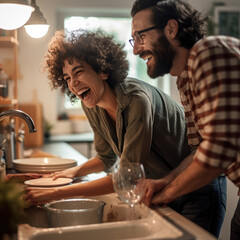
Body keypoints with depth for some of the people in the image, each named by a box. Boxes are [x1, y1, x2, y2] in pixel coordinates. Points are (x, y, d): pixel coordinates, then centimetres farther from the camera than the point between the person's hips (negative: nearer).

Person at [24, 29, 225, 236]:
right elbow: (107, 158, 10)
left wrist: (58, 193, -30)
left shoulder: (137, 99, -31)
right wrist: (76, 171, -8)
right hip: (160, 189, 6)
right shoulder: (92, 106, -7)